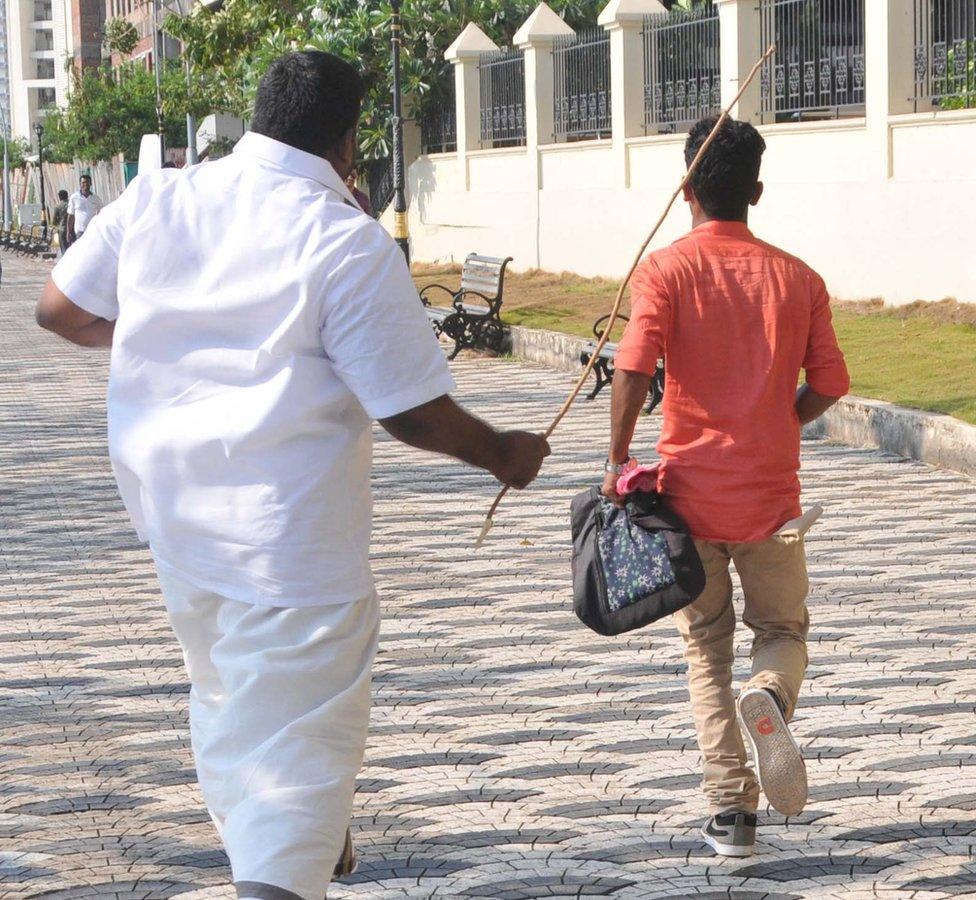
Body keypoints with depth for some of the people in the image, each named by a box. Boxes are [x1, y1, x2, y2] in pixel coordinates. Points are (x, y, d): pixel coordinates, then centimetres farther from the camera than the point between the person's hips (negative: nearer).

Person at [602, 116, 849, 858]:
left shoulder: (667, 270, -7)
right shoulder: (797, 278, 1)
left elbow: (634, 367, -19)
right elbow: (828, 386, 1)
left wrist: (618, 458, -6)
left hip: (691, 491, -1)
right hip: (772, 495, 1)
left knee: (707, 650, 12)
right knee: (784, 631, 17)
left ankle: (732, 810, 6)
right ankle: (770, 697, -19)